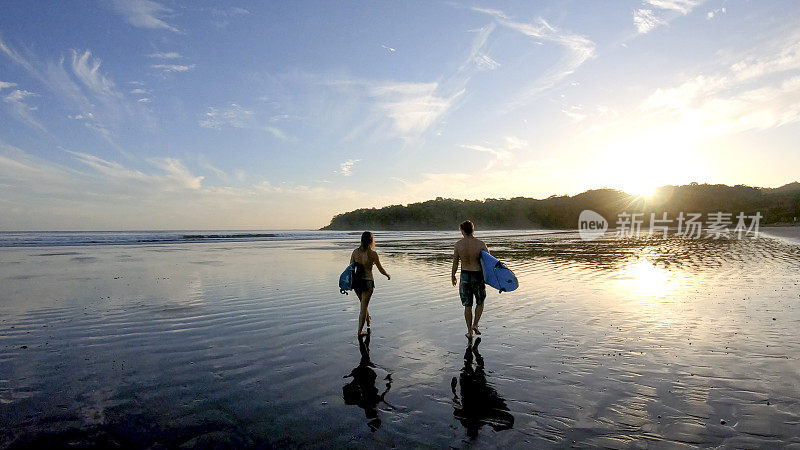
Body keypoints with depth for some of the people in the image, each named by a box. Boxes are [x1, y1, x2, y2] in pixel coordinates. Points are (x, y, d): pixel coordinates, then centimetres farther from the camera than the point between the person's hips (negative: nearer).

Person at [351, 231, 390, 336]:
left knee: (363, 303, 27)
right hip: (367, 282, -5)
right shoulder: (372, 253, -15)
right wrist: (388, 275, 12)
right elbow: (381, 269, -8)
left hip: (356, 281, 5)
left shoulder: (355, 252, -2)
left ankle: (368, 320, 51)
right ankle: (360, 331, 11)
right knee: (363, 307, 6)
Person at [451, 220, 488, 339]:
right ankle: (475, 325, 9)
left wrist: (453, 276, 12)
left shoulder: (458, 244, -8)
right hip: (478, 276, -1)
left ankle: (469, 331, 16)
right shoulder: (480, 244, -10)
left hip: (465, 276, 1)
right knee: (480, 302, 22)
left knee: (467, 305, 11)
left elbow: (455, 262, -2)